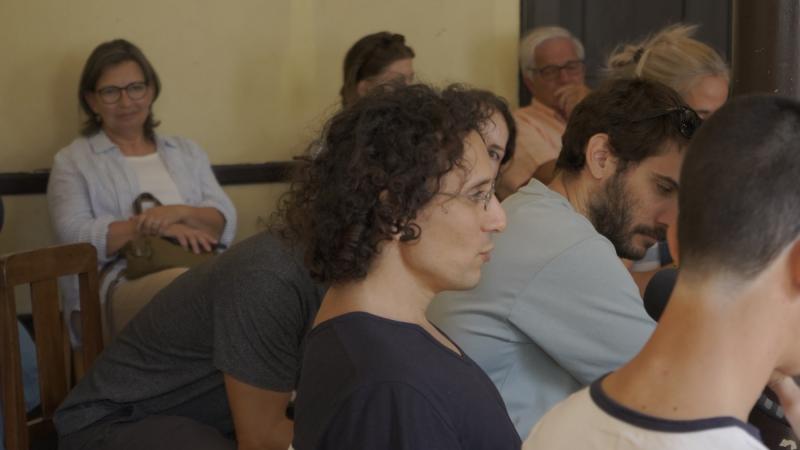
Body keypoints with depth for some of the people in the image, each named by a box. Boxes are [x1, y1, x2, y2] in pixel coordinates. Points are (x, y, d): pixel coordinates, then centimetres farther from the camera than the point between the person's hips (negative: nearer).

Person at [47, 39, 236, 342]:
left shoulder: (187, 152, 27)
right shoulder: (72, 162, 16)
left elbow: (225, 223, 14)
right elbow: (75, 235, -1)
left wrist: (179, 212, -8)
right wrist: (152, 225, -13)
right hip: (117, 284, -3)